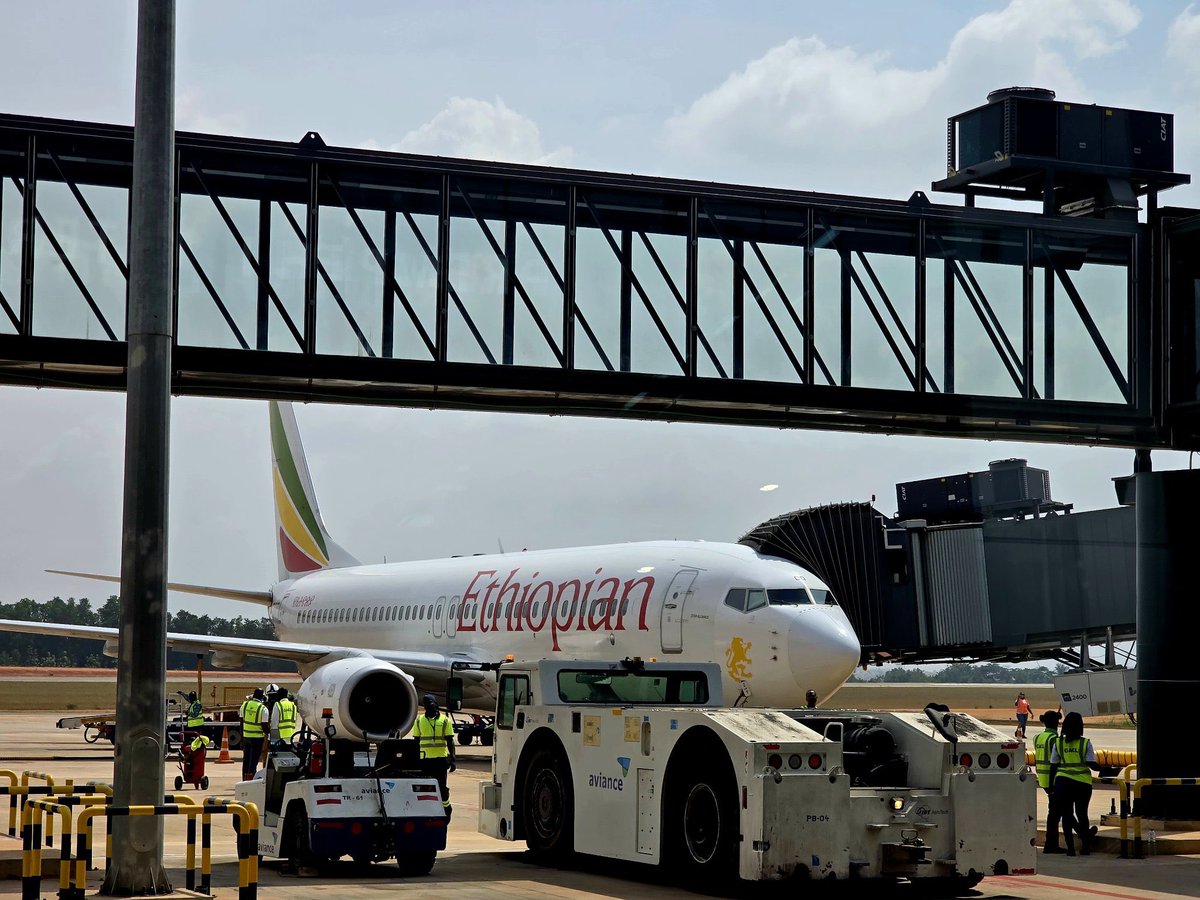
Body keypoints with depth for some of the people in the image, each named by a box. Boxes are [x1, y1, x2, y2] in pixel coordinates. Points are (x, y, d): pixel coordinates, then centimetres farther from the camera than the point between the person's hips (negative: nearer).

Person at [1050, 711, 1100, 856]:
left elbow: (1053, 766, 3)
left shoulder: (1058, 743, 2)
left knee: (1066, 815, 8)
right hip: (1082, 783, -1)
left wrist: (1052, 784, 10)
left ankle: (1070, 847, 6)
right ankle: (1085, 845, 21)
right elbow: (1092, 764, -8)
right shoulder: (1085, 743, -4)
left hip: (1062, 782, 1)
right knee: (1082, 814, 13)